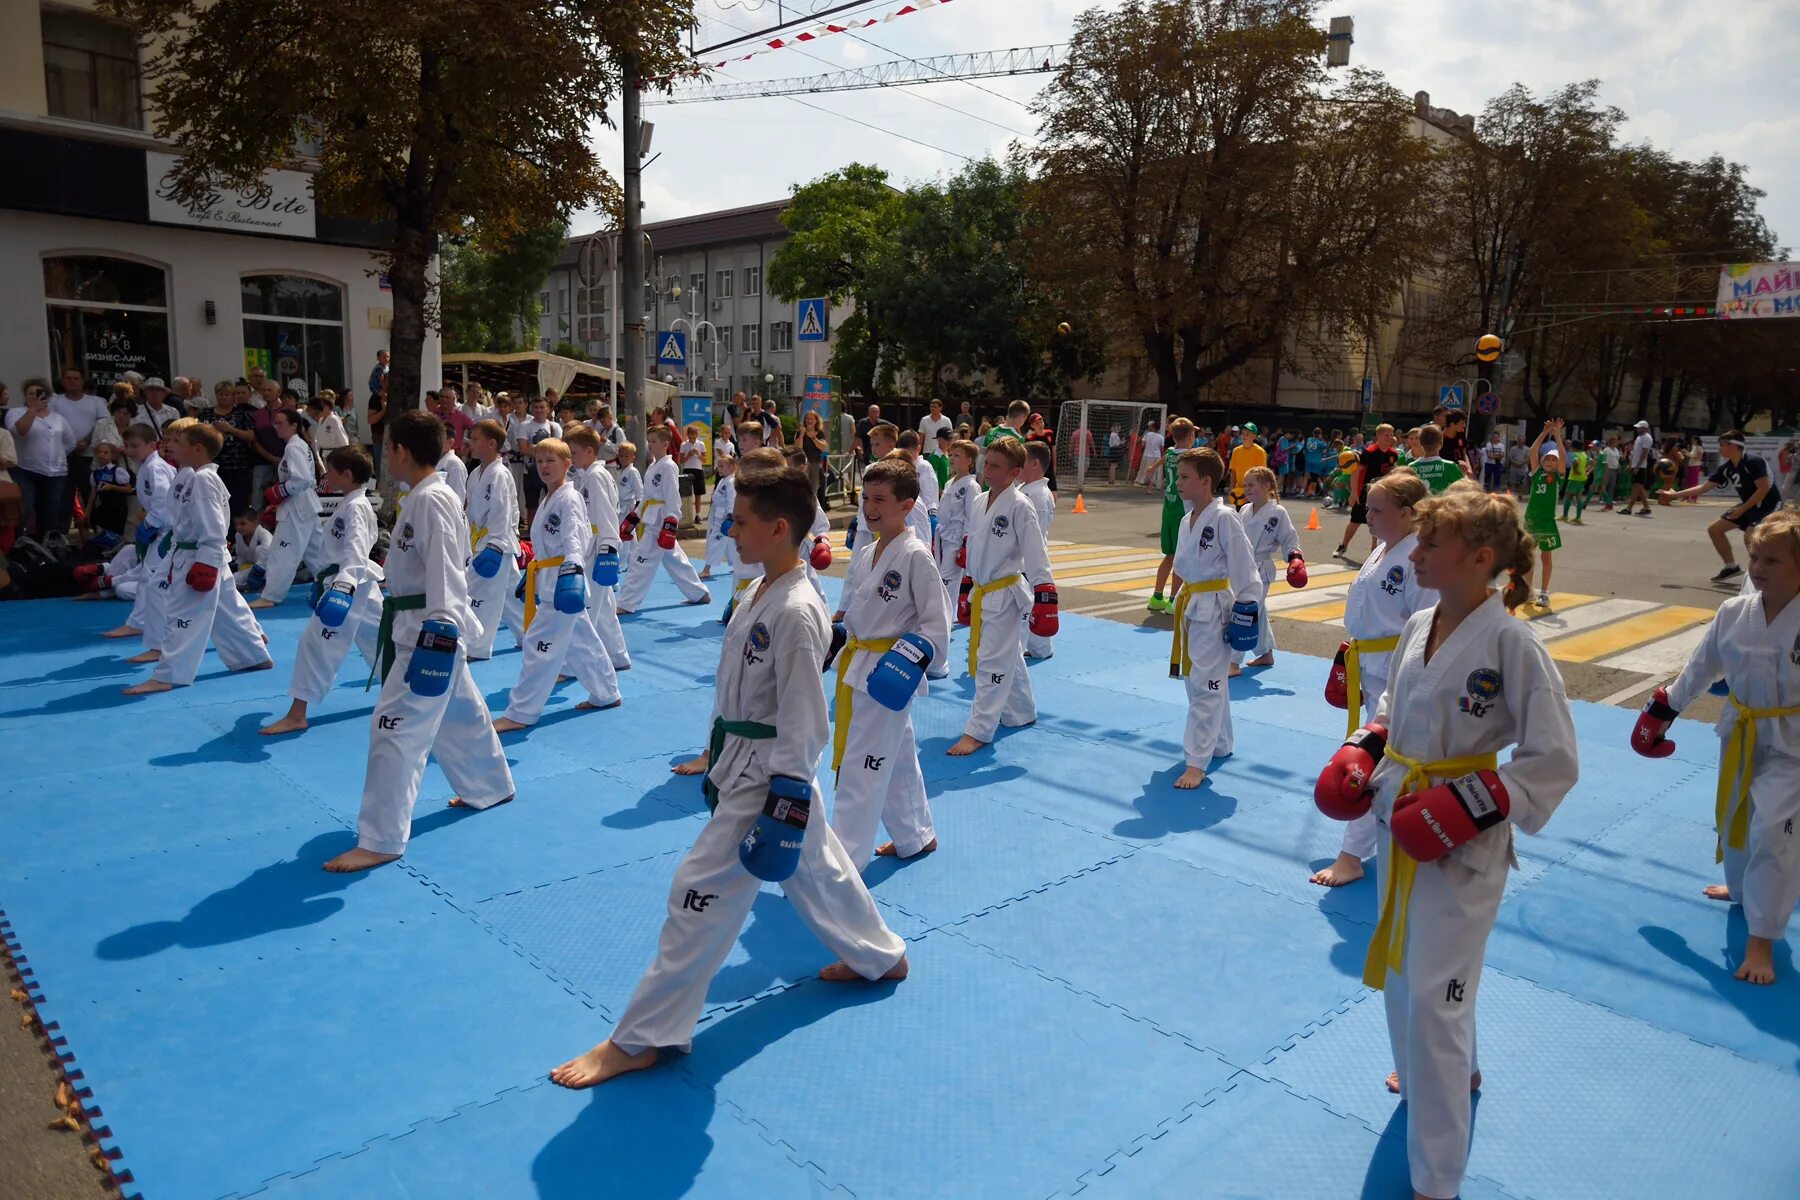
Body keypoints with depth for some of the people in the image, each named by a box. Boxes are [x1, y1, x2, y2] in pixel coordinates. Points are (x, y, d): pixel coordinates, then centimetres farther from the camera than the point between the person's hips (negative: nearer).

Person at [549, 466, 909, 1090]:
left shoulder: (796, 612, -25)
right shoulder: (761, 593, 5)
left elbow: (802, 725, -23)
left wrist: (784, 806, -21)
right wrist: (715, 756, 21)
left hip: (768, 775, -10)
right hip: (741, 764, 10)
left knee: (702, 892, -4)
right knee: (815, 867, 24)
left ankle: (638, 1039, 9)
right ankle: (880, 955, 46)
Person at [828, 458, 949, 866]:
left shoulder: (915, 555, -16)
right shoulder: (864, 554, 8)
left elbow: (936, 624, -15)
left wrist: (911, 657, -27)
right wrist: (832, 636, 5)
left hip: (887, 676, -8)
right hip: (856, 667, 8)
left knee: (862, 769, -4)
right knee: (896, 760, 21)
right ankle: (916, 837, 39)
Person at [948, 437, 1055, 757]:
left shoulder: (1019, 506, -15)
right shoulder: (981, 503, 8)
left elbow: (1035, 554, -17)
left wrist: (1044, 596, -20)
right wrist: (966, 590, 21)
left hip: (1006, 594, -8)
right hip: (981, 593, 8)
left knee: (993, 661, -6)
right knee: (1009, 657, 20)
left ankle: (978, 731, -3)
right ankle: (1023, 712, 37)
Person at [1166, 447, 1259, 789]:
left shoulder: (1224, 518, -16)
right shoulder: (1187, 520, 9)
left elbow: (1244, 566, -16)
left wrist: (1246, 610, -15)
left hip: (1214, 609, -9)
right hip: (1190, 605, 9)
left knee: (1205, 684, -7)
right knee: (1196, 680, 18)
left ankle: (1196, 762, -3)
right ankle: (1220, 744, 36)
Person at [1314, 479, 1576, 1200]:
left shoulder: (1510, 641, -20)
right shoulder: (1418, 625, 1)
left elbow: (1554, 761, -16)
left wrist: (1472, 805, -23)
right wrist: (1361, 751, 2)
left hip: (1463, 843, -7)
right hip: (1400, 824, 8)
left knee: (1434, 1001, -3)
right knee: (1400, 971, 24)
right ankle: (1451, 1071, 54)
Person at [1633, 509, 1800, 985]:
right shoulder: (1734, 612, -7)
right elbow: (1702, 667, 8)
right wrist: (1664, 707, 13)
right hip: (1740, 733, 5)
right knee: (1734, 816, 22)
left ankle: (1761, 941, -1)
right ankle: (1743, 888, 49)